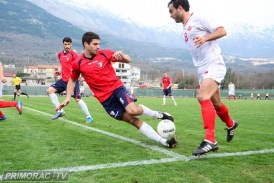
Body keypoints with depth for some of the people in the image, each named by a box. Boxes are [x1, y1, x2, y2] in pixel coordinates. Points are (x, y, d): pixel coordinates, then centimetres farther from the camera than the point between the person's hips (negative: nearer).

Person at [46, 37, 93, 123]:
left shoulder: (73, 54, -10)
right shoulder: (60, 54, 10)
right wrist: (60, 71, 10)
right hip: (63, 79, 7)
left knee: (78, 99, -7)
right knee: (50, 90, -1)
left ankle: (89, 117, 7)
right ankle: (60, 111, 5)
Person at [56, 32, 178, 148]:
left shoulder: (104, 54, -2)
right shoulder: (77, 64, -2)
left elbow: (128, 60, 5)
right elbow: (72, 80, 15)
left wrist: (122, 56, -19)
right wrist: (67, 98, 3)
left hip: (117, 87, 0)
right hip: (105, 99, 0)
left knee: (133, 111, -29)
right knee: (133, 120, -7)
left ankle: (158, 114, 1)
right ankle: (164, 142, -5)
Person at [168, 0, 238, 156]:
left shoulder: (198, 19, -5)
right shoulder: (185, 29, 19)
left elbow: (222, 31, -11)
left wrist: (205, 38, -25)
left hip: (214, 65, -9)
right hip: (203, 70, 9)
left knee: (203, 97, -26)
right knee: (215, 104, 17)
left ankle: (210, 141, -27)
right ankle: (231, 124, 44)